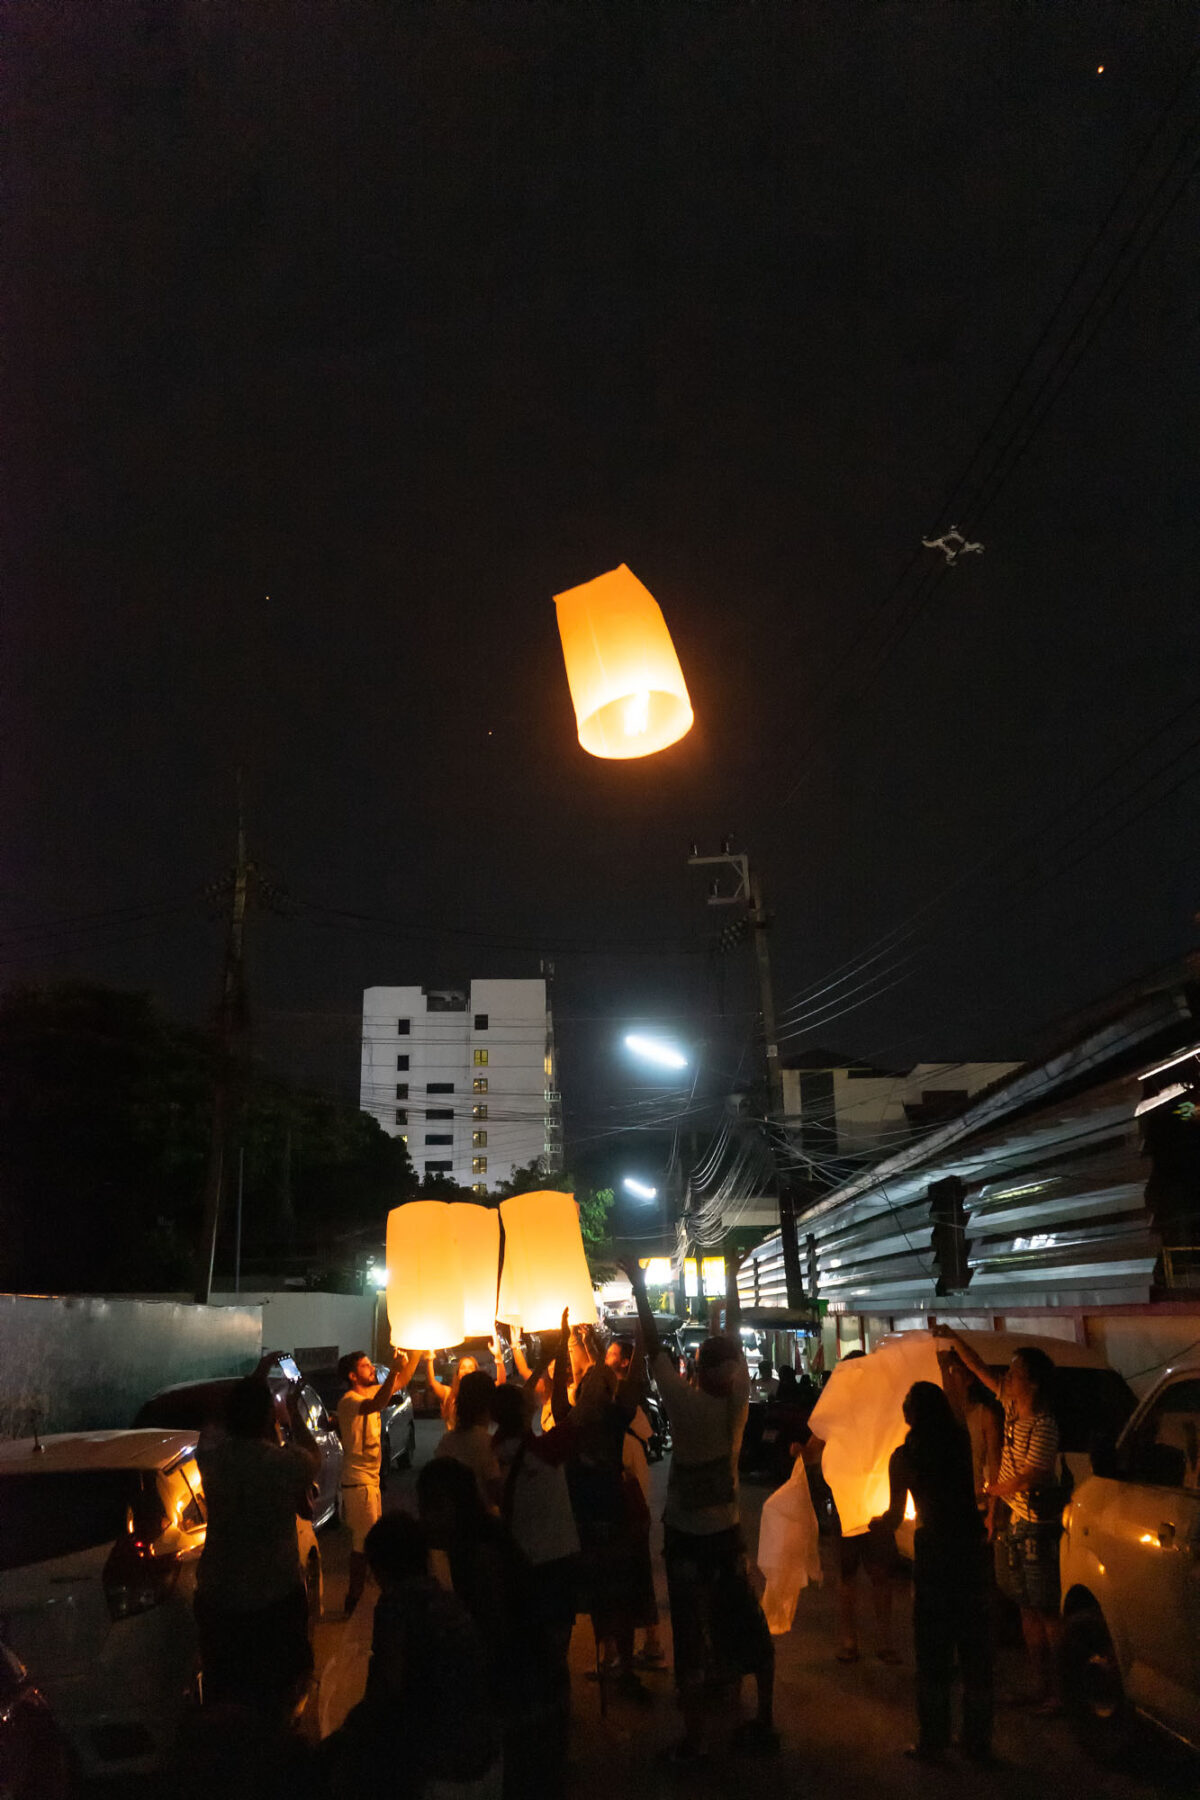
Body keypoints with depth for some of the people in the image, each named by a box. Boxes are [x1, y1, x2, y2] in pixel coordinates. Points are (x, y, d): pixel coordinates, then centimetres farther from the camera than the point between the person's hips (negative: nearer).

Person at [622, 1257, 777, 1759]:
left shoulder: (685, 1402, -19)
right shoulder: (737, 1396, -11)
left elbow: (654, 1348, -14)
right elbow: (734, 1338, -1)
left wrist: (639, 1288, -8)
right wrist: (732, 1280, 10)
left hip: (684, 1534, -4)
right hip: (727, 1530, 4)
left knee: (691, 1629, 4)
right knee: (747, 1624, 16)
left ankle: (696, 1731, 10)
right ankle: (764, 1720, 22)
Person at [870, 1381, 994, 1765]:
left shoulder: (904, 1457, -10)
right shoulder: (962, 1442, -1)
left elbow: (894, 1520, -5)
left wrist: (873, 1522, 16)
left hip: (934, 1552, -4)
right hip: (972, 1547, 4)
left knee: (933, 1651, 8)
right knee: (975, 1647, 13)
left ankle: (933, 1743, 16)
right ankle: (978, 1741, 22)